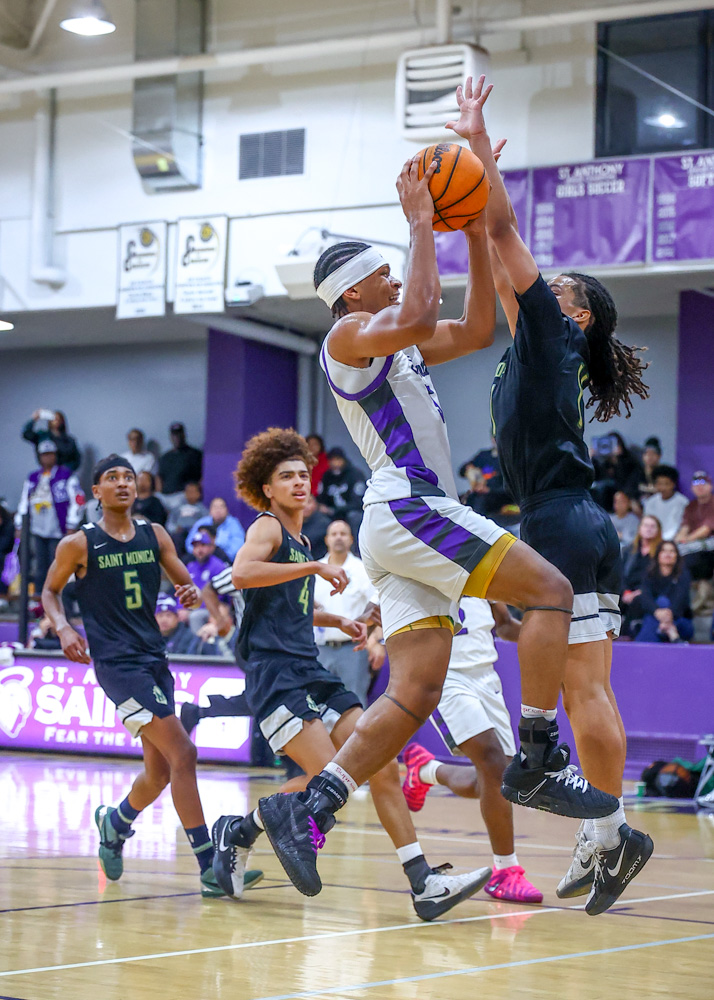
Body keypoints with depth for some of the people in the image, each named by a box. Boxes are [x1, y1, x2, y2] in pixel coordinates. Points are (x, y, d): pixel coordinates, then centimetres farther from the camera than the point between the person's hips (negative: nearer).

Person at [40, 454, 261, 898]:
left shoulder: (155, 536, 8)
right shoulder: (78, 544, -2)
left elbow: (187, 584, 13)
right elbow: (50, 590, 10)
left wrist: (192, 594, -10)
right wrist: (63, 628, -8)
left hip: (155, 658, 6)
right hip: (117, 662, -6)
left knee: (159, 773, 12)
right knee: (183, 753, -18)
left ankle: (116, 822, 44)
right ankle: (210, 869, -16)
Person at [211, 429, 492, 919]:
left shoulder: (301, 542, 23)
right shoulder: (267, 527, -2)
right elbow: (243, 573, -25)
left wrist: (338, 621, 26)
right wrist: (315, 566, -23)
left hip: (312, 672, 9)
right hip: (275, 674, -9)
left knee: (382, 765, -4)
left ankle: (425, 884, -6)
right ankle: (238, 832, 3)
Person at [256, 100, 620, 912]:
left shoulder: (394, 349, 26)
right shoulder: (349, 335, -2)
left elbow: (476, 330, 27)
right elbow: (418, 315, -22)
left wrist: (475, 233, 20)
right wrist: (420, 222, -13)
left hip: (406, 523, 10)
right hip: (409, 507, -10)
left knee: (415, 692, 1)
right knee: (550, 591, -12)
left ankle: (306, 809, -5)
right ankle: (537, 764, -13)